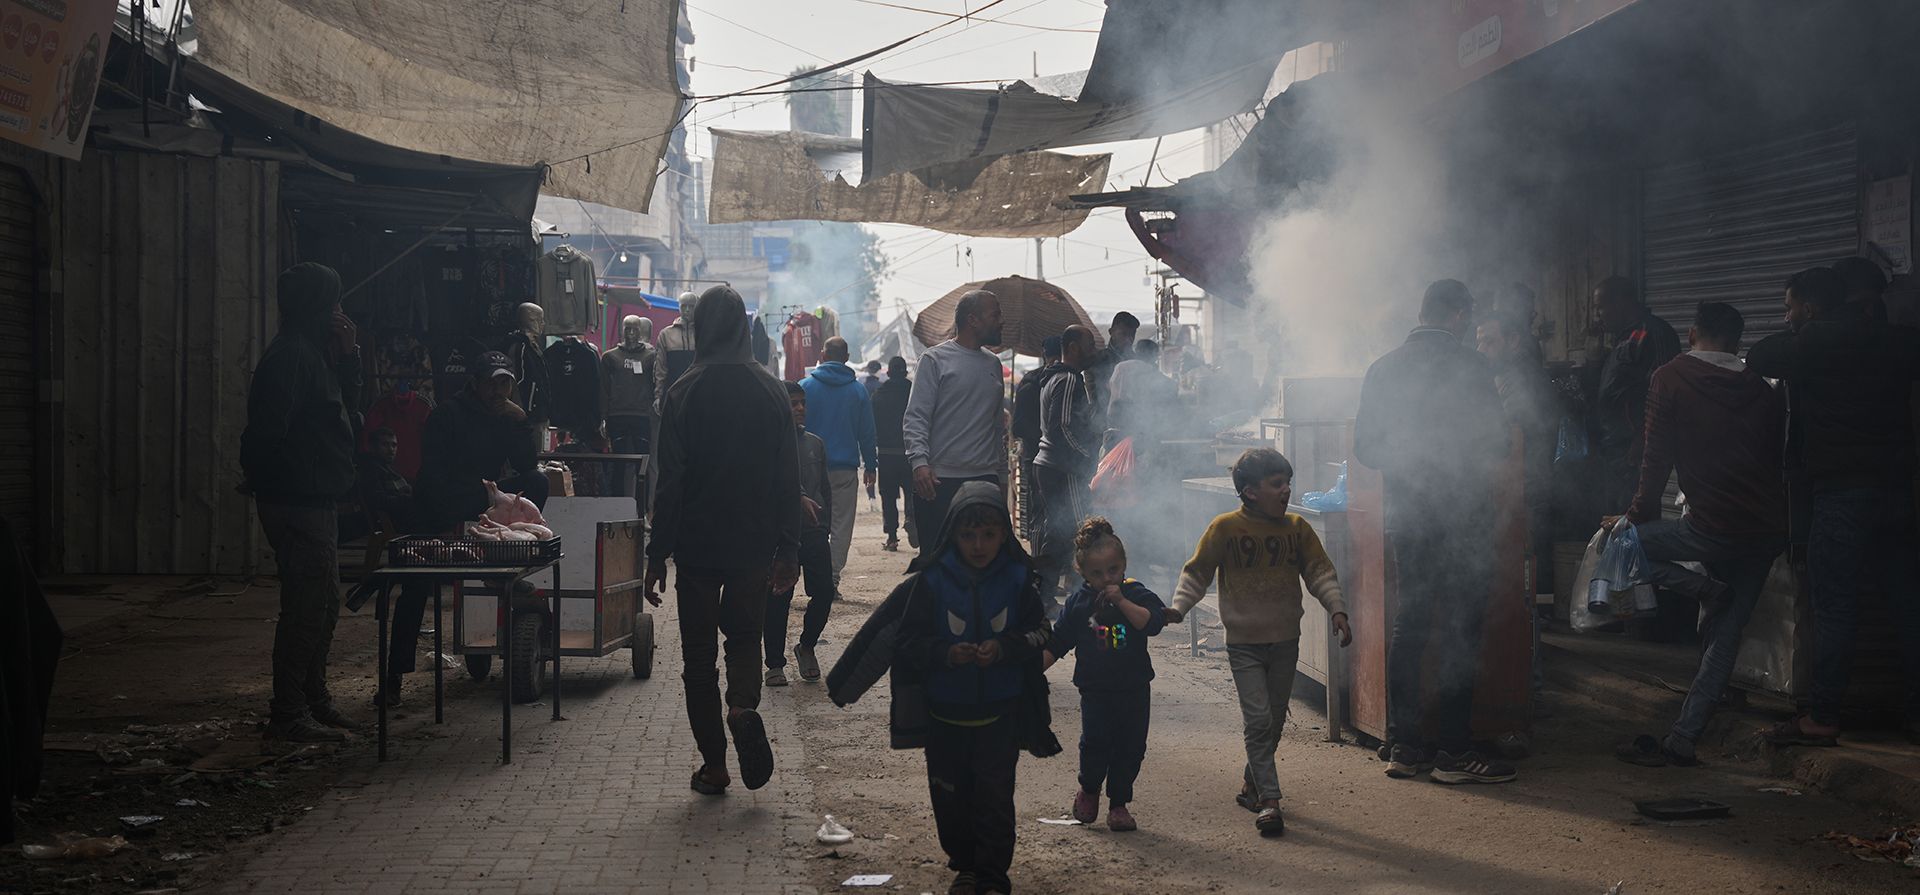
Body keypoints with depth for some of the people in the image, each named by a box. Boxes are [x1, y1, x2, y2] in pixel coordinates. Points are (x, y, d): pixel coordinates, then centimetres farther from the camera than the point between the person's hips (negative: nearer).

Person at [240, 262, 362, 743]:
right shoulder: (289, 355, -16)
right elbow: (269, 429, -24)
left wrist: (348, 355, 11)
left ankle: (313, 700, 27)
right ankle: (289, 715, -1)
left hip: (316, 501, 11)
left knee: (322, 604, 17)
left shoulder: (311, 352, 15)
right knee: (308, 605, -7)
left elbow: (346, 400, 23)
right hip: (299, 502, -11)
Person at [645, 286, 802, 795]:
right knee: (745, 634, 20)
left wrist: (657, 556, -3)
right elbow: (788, 479, 0)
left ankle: (714, 766, 11)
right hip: (755, 543, 2)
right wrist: (788, 549, 8)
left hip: (697, 543, -2)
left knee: (699, 654, 10)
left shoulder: (684, 392, -9)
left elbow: (670, 480, -9)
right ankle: (744, 705, -10)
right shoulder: (772, 391, -1)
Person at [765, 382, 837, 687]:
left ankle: (806, 645, 22)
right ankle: (775, 664, 10)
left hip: (814, 532, 5)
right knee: (778, 599, -1)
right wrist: (800, 496, -32)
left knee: (824, 592, -1)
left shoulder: (815, 443, 15)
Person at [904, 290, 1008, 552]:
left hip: (985, 480, 5)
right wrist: (920, 461, -23)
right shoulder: (935, 359, -2)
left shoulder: (993, 364, 16)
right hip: (940, 481, -5)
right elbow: (915, 417, -9)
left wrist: (1002, 471, 19)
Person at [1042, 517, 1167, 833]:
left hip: (1134, 688, 1)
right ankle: (1088, 790, 12)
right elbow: (1056, 644, 7)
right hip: (1095, 688, 0)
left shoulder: (1136, 594, -2)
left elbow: (1153, 623, -20)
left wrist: (1122, 602, -25)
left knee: (1130, 747, 4)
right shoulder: (1079, 603, 1)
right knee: (1095, 741, -15)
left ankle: (1118, 804, 20)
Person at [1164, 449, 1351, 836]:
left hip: (1285, 641, 4)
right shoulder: (1225, 528, -9)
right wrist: (1178, 608, -15)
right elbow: (1197, 572, -3)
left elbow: (1320, 572, 3)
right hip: (1244, 643, -4)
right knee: (1258, 719, -11)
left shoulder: (1297, 529, 1)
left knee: (1274, 720, 13)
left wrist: (1337, 609, -11)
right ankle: (1268, 800, -8)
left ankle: (1251, 782, 33)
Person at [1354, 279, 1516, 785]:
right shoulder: (1466, 366, -10)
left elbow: (1365, 448, 9)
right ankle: (1454, 751, 2)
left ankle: (1403, 745, 14)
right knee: (1461, 630, 0)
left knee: (1408, 626, 11)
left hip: (1405, 517, 6)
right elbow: (1495, 443, -10)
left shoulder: (1383, 369, 6)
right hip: (1461, 516, -5)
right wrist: (1475, 464, 12)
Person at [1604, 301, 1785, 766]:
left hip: (1713, 526, -6)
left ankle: (1708, 589, 0)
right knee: (1725, 633, 10)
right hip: (1769, 530, 6)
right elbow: (1776, 460, 17)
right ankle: (1684, 739, 8)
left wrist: (1638, 516, 5)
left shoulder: (1670, 379, 0)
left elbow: (1657, 457, -4)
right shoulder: (1764, 391, 12)